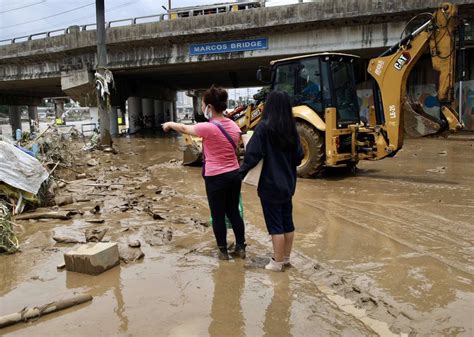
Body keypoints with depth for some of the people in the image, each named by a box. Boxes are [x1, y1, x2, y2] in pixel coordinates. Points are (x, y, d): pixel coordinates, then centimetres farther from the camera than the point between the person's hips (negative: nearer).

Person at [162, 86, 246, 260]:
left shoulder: (208, 128, -18)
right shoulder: (234, 126, 2)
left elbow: (184, 129, 0)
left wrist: (170, 124, 19)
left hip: (216, 178, -6)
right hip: (234, 174, 6)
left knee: (218, 215, 9)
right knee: (233, 212, 18)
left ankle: (223, 251, 20)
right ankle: (240, 247, 25)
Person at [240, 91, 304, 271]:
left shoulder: (264, 126, -15)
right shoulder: (291, 129, 3)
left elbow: (253, 154, -18)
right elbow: (299, 156, 8)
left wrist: (241, 172, -6)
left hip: (270, 184, -6)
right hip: (288, 183, 6)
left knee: (275, 224, 3)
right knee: (287, 221, 15)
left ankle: (277, 262, 12)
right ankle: (286, 257, 28)